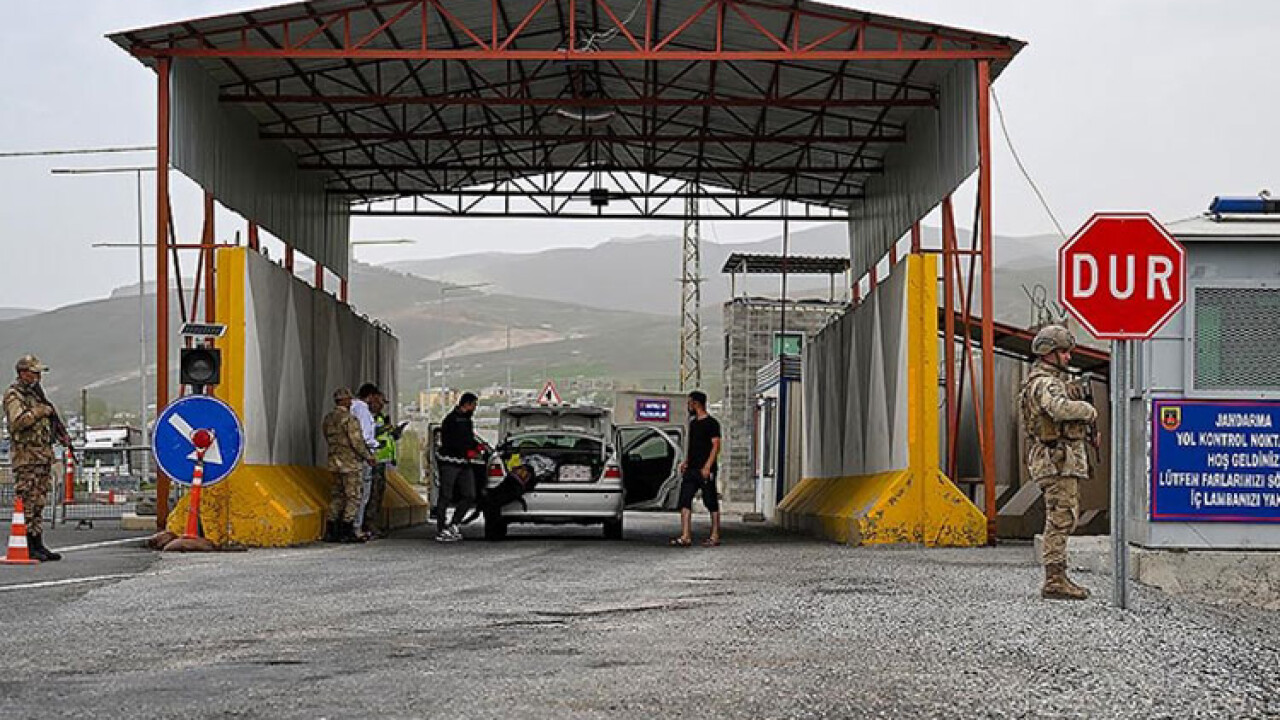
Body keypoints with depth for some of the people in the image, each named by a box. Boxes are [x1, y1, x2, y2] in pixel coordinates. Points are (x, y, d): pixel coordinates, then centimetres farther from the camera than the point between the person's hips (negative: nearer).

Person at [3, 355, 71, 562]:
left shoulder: (36, 393, 19)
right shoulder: (14, 394, -8)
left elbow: (48, 420, 29)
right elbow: (17, 421, -24)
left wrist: (63, 436, 14)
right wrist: (40, 411, -16)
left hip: (44, 456, 9)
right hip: (26, 456, -9)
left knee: (39, 504, 10)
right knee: (27, 503, -8)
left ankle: (38, 545, 13)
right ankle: (26, 547, -7)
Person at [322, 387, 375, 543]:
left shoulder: (328, 419, 10)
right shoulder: (349, 419, -15)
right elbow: (357, 442, -18)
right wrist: (369, 457, -7)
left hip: (335, 462, 8)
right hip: (351, 463, -8)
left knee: (338, 496, 13)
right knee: (353, 497, -3)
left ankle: (330, 532, 12)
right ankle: (347, 532, -5)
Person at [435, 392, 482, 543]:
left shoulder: (467, 420, 19)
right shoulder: (451, 419, -10)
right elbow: (449, 442, -17)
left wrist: (476, 445, 6)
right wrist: (467, 452, -18)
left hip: (465, 464, 9)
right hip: (450, 463, -9)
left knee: (469, 496, 3)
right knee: (445, 497, -3)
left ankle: (453, 525, 15)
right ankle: (441, 531, 1)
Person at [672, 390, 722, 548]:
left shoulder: (711, 423, -7)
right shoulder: (693, 423, 17)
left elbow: (716, 446, -13)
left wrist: (707, 467, -20)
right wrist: (685, 462, 13)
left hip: (705, 470, -8)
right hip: (691, 469, 8)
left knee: (711, 504, 0)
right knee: (685, 501, -3)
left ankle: (715, 537, 8)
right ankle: (685, 537, -5)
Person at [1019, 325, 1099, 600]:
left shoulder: (1049, 380, 20)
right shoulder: (1045, 383, -15)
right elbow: (1060, 408, -35)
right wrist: (1089, 410, -17)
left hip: (1060, 461, 11)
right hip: (1058, 461, -11)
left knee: (1061, 520, 14)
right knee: (1060, 520, -11)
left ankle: (1057, 579, 18)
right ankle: (1055, 582, -11)